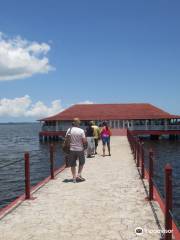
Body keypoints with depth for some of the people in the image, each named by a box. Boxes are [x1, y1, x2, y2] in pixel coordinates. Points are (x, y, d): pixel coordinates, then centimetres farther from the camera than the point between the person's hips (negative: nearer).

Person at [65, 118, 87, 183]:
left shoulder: (69, 130, -4)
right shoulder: (81, 131, -13)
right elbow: (84, 141, -13)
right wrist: (85, 143, 7)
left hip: (72, 149, 2)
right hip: (80, 149, -2)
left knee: (73, 164, 13)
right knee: (81, 163, 20)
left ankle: (74, 177, 16)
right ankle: (79, 175, 13)